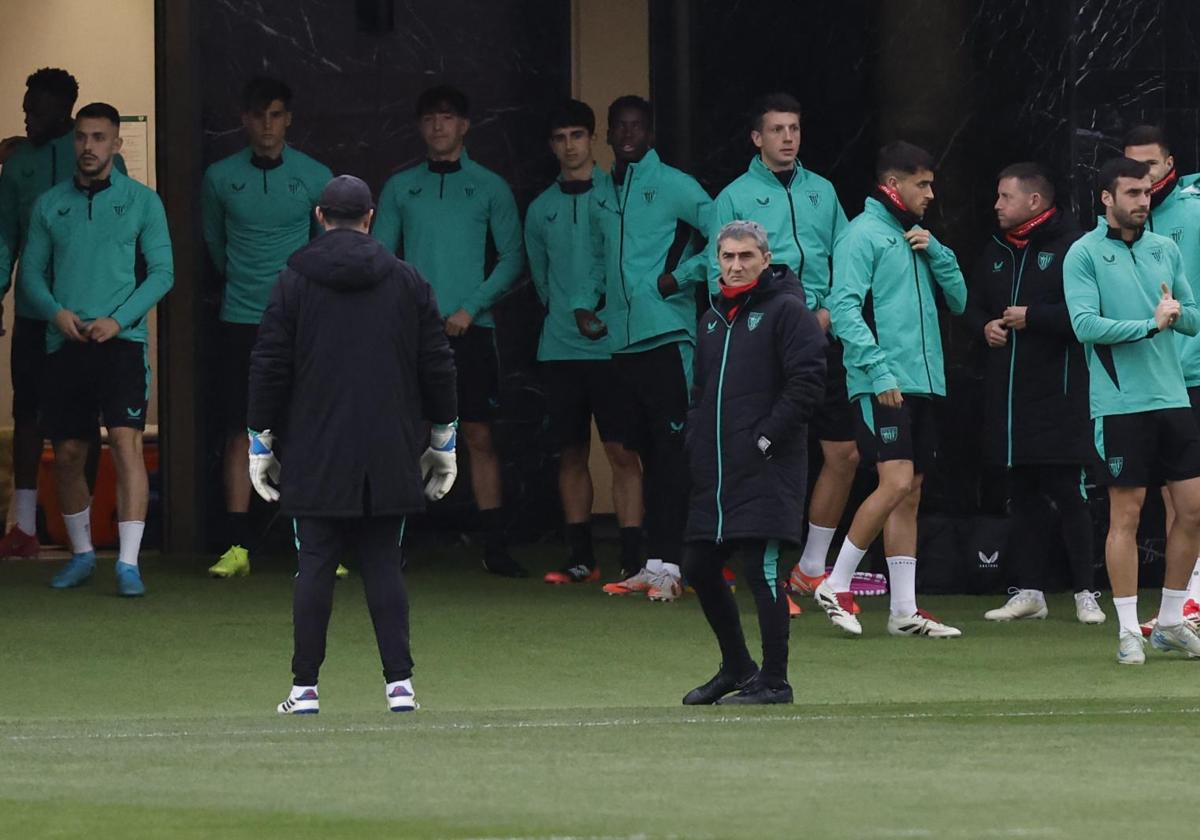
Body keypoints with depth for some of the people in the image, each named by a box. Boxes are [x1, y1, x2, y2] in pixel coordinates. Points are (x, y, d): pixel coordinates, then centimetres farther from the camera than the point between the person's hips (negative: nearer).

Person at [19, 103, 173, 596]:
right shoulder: (49, 205, 11)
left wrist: (118, 319, -12)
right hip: (64, 345, 3)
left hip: (121, 340, -3)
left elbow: (162, 272, 1)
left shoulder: (141, 201, 4)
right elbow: (32, 272, 12)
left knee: (126, 442, -16)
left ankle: (129, 563, -17)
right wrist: (56, 312, -8)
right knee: (67, 454, 7)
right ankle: (81, 554, 25)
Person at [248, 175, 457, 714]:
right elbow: (438, 364, 8)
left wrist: (260, 441, 6)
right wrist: (443, 440, 17)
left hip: (315, 457, -2)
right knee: (385, 566, 5)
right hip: (390, 459, 2)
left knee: (315, 568, 0)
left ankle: (305, 689, -1)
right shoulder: (406, 281, 5)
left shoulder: (294, 282, -1)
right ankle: (399, 684, -2)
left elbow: (269, 366, -2)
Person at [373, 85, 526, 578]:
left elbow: (512, 257, 3)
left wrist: (472, 306, -8)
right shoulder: (400, 188, 11)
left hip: (469, 328, -1)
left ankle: (494, 546, 0)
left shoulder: (489, 188, 5)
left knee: (479, 435, -2)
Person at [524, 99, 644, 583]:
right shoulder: (541, 209, 12)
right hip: (560, 345, 4)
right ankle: (581, 557, 12)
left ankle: (632, 558, -8)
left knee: (621, 451, -7)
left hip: (611, 344, -4)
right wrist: (564, 314, 14)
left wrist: (604, 309, -2)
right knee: (571, 453, 7)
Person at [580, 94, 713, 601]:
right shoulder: (601, 194, 17)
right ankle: (654, 563, 9)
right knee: (646, 449, 8)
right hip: (622, 337, 6)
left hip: (667, 332, -6)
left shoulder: (672, 186, -1)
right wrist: (586, 303, 13)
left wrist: (682, 275, -10)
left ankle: (665, 562, -13)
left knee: (669, 445, -9)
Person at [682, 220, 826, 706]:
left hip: (767, 471, -8)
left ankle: (774, 680, -3)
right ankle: (736, 666, 24)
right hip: (714, 473, 8)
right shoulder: (713, 319, 19)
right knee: (699, 568, 9)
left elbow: (807, 383, -13)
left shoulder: (786, 310, -5)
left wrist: (766, 438, -15)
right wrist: (696, 439, 11)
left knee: (762, 569, -9)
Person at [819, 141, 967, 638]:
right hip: (882, 386, -8)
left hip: (922, 383, 8)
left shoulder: (916, 238, 20)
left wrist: (935, 252, 2)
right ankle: (836, 587, -7)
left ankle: (905, 610, 8)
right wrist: (879, 371, -20)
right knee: (896, 484, -17)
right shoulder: (864, 234, -5)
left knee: (909, 496, 7)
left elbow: (958, 300, 19)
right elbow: (844, 308, -14)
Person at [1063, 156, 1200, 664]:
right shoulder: (1085, 255, -4)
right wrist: (1150, 323, -17)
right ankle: (1128, 630, 4)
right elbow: (1085, 324, -14)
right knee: (1126, 513, -3)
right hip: (1120, 406, -5)